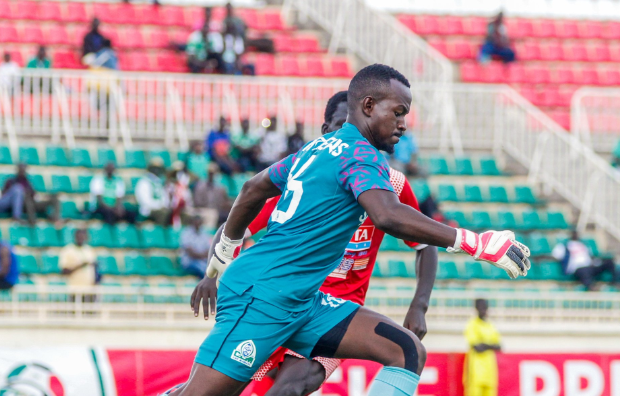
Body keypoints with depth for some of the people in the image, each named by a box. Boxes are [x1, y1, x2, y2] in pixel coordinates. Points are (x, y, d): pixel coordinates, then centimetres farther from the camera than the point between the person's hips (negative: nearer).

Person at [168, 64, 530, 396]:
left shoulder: (319, 148, 18)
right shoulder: (361, 155, -11)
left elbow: (254, 189, 29)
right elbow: (388, 216, -31)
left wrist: (226, 249, 42)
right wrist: (476, 244, -31)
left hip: (300, 301, 10)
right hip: (263, 296, -10)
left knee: (409, 353, -3)